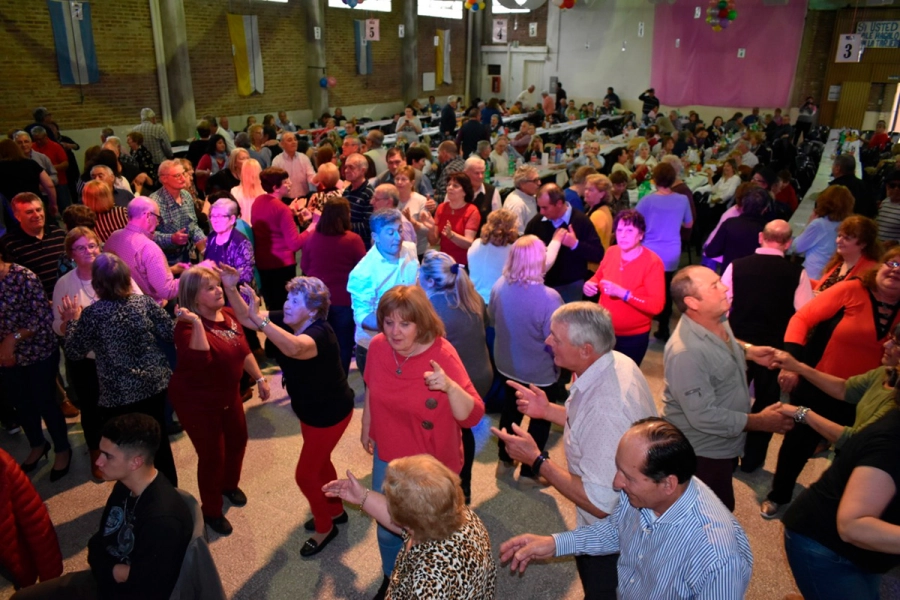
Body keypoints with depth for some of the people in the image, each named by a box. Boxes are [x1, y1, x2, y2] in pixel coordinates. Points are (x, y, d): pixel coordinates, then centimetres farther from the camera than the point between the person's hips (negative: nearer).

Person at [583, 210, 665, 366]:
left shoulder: (653, 262, -20)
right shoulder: (611, 252, -5)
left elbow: (657, 305, -24)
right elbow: (598, 277, 14)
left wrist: (622, 293, -32)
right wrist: (590, 284, -9)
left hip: (634, 336, -4)